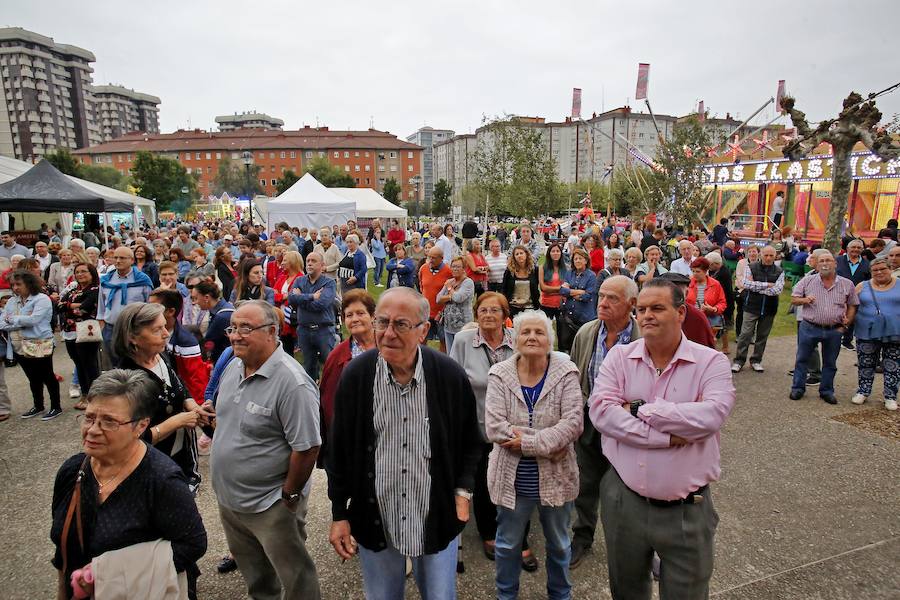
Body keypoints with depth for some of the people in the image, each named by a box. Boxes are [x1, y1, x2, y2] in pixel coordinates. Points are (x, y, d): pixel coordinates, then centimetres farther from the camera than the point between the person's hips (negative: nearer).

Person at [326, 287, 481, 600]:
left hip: (437, 518, 0)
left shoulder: (451, 376, -14)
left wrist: (463, 491, -5)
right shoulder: (355, 375, -13)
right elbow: (339, 451, -2)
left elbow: (469, 441, 2)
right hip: (374, 518, 1)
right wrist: (339, 515, 1)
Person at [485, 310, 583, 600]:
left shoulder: (566, 372, -9)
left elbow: (573, 422, -18)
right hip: (512, 477, 0)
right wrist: (548, 443, -21)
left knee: (559, 544, 22)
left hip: (556, 477, 0)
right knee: (507, 544, 19)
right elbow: (495, 427, -18)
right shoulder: (500, 374, -9)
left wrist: (527, 442, -24)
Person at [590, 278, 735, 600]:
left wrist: (640, 409, -19)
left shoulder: (711, 362, -7)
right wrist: (667, 437, -20)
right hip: (623, 501, 2)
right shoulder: (619, 356, -3)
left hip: (686, 509, -1)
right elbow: (600, 411, -16)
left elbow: (712, 414, -24)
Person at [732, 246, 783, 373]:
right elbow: (745, 283, -15)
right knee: (745, 334, -2)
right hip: (752, 306, -2)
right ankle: (739, 360, 6)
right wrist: (767, 284, -14)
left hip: (769, 309, 2)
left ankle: (756, 360, 21)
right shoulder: (751, 267, 0)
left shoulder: (779, 272, 3)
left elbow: (777, 289, -11)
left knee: (762, 336, 9)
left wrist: (755, 287, -13)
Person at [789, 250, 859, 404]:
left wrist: (848, 320, -3)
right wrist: (804, 300, -19)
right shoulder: (807, 281, -1)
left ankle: (826, 391, 26)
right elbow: (793, 300, 2)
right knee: (802, 359, 6)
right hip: (809, 328, -1)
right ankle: (798, 388, 19)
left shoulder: (847, 284, 3)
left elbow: (852, 305, 10)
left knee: (830, 363, 13)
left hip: (834, 330, 1)